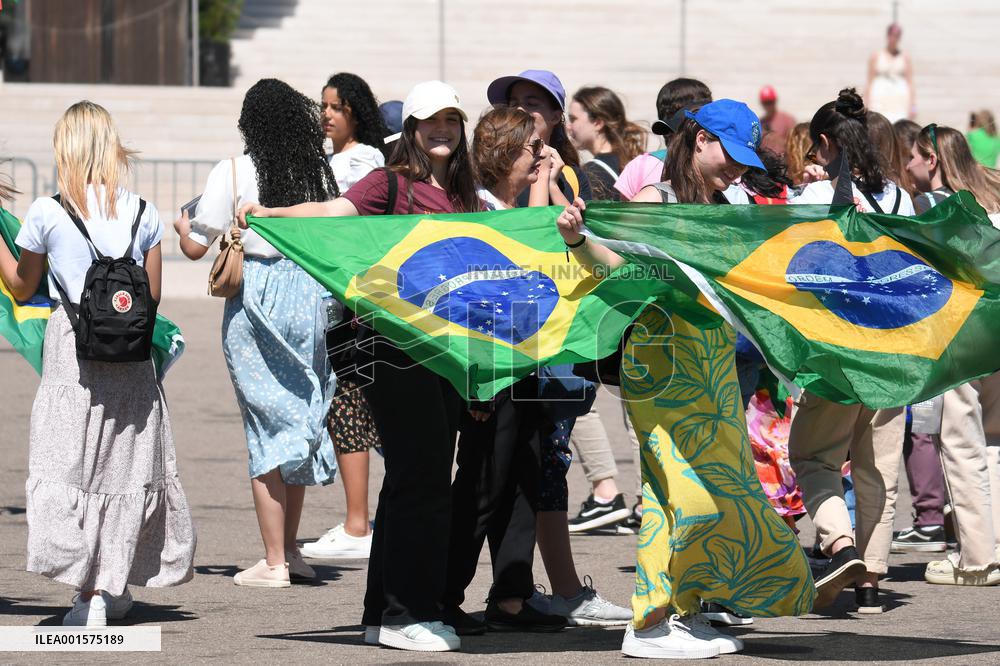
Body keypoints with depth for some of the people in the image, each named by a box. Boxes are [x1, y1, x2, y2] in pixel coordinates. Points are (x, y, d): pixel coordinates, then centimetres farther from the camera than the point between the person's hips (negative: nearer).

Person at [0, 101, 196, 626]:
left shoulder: (46, 214, -6)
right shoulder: (142, 213, 1)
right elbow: (153, 295, 6)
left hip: (71, 349, -3)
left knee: (71, 462, 0)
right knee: (128, 462, 12)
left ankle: (90, 592, -10)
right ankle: (116, 586, 17)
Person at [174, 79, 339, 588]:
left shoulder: (233, 174, -8)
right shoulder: (320, 172, 2)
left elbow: (196, 247, -5)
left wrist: (182, 225, 17)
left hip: (255, 298, -4)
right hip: (310, 296, 4)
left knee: (266, 425, 0)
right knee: (298, 419, 14)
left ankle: (274, 561, 0)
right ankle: (290, 551, 19)